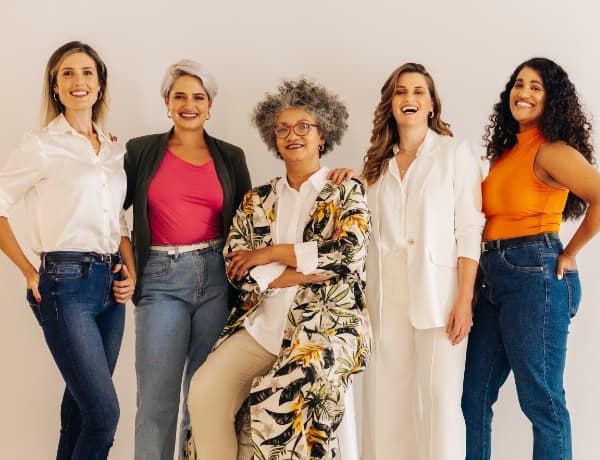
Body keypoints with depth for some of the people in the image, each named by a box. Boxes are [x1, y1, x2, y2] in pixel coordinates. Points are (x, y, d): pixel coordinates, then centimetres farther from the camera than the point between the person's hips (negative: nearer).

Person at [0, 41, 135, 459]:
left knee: (83, 402, 13)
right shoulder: (42, 146, -4)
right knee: (104, 412, -10)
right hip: (66, 284, -6)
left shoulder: (115, 150, 13)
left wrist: (130, 272, 5)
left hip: (110, 284, 6)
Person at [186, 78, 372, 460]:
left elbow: (349, 251, -11)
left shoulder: (347, 191, 6)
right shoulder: (258, 200, 15)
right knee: (206, 390, -22)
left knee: (287, 402, -33)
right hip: (263, 323, 4)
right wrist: (289, 275, -13)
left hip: (328, 324, -3)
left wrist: (271, 254, -6)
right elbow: (235, 263, 4)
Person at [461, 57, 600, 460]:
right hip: (496, 276, 9)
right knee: (475, 396, 11)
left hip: (535, 275, -9)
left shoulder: (551, 151, -10)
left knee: (541, 399, 0)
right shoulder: (507, 150, 15)